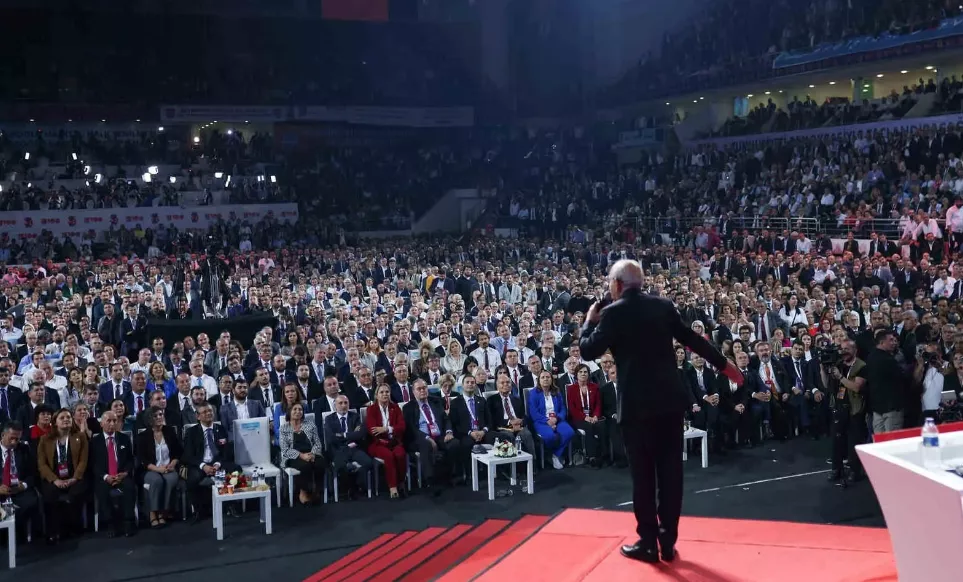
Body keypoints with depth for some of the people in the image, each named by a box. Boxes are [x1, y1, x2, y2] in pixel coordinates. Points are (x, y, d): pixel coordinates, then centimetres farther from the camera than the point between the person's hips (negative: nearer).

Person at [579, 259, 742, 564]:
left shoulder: (613, 312, -7)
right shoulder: (664, 305, 7)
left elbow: (588, 351, -7)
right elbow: (692, 338, 12)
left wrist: (589, 321, 10)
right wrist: (724, 366, 22)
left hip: (638, 403, -4)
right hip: (670, 399, 5)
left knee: (642, 474, 5)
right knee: (670, 470, 9)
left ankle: (648, 543, 11)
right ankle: (668, 541, 17)